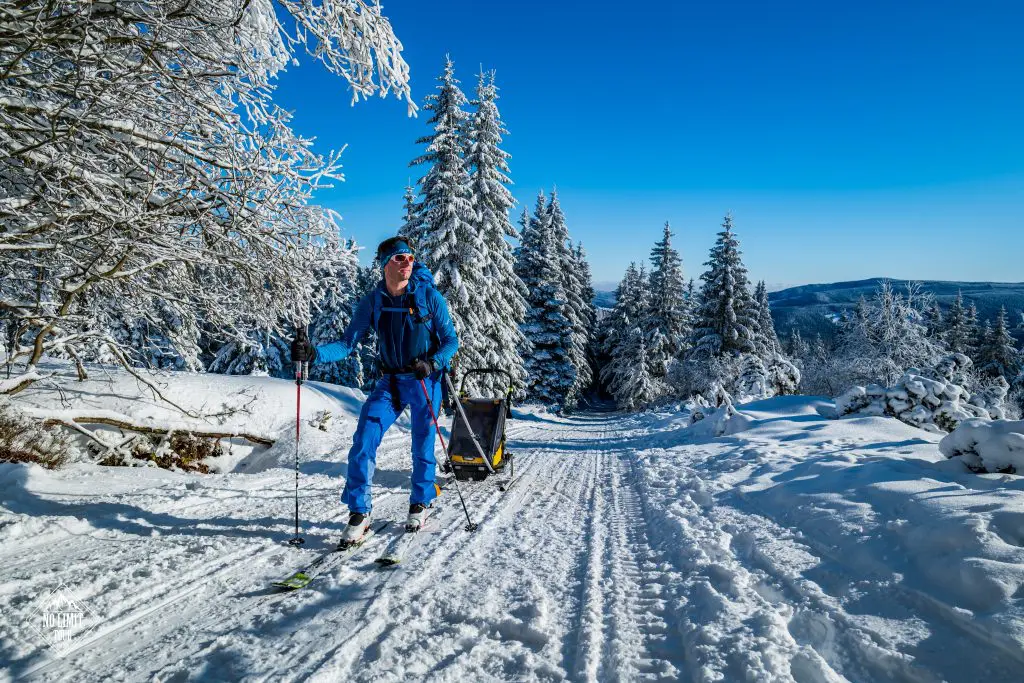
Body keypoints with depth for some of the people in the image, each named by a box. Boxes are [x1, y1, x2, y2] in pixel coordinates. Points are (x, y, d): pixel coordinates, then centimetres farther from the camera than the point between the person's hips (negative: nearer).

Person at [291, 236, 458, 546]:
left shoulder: (430, 297, -9)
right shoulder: (373, 302, -2)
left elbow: (451, 340, -4)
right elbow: (347, 343, -5)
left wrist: (432, 363, -22)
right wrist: (314, 353, -22)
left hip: (425, 381, -2)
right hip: (390, 381, 2)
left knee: (422, 445, 7)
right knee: (363, 440, -11)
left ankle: (421, 502, 32)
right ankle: (359, 512, 2)